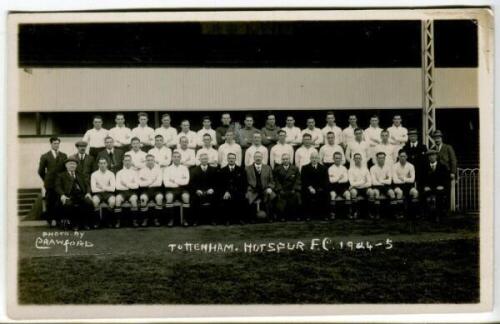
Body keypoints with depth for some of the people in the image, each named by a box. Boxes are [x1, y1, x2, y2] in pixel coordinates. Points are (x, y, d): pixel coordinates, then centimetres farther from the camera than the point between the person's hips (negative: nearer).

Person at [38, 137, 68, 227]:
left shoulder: (64, 156, 11)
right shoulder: (45, 156, 4)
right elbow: (41, 171, 7)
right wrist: (46, 180, 7)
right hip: (50, 184, -1)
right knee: (50, 203, 0)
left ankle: (59, 219, 5)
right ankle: (51, 219, 8)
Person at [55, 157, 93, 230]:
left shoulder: (80, 175, 31)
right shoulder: (61, 175, 21)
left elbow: (87, 185, 19)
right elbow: (57, 186, 6)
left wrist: (88, 193, -4)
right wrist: (62, 195, -15)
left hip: (81, 195, 3)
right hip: (69, 195, -2)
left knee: (89, 202, -30)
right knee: (68, 204, -37)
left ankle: (85, 223, -14)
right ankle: (74, 223, -18)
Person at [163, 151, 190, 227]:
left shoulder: (184, 168, 12)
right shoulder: (167, 169, 9)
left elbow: (186, 181, -3)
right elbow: (166, 183, -5)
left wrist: (174, 180, -4)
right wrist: (180, 182, -5)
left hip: (182, 189, 1)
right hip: (171, 189, -1)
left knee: (186, 196, -33)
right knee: (169, 196, -35)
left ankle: (185, 219, -22)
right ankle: (170, 220, -22)